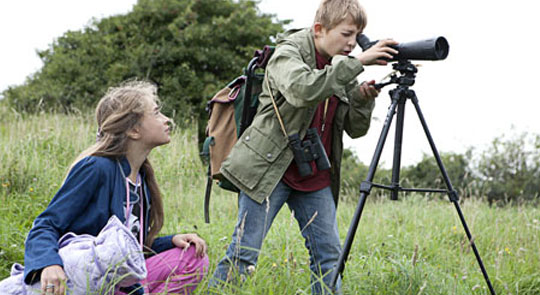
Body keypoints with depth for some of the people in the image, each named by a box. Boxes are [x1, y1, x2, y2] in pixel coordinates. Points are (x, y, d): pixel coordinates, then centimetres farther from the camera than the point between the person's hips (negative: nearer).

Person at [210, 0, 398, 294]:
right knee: (244, 253, -6)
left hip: (316, 178, 6)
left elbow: (356, 129, 8)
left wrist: (364, 98, -12)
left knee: (329, 254, 5)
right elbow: (302, 90, -33)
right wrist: (356, 63, -32)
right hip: (270, 169, -6)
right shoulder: (288, 52, -10)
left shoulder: (343, 68, 9)